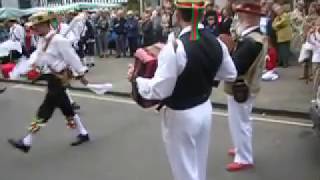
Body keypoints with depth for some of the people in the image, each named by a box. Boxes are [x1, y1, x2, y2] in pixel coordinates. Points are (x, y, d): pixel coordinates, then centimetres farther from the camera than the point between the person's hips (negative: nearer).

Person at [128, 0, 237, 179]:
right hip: (205, 110, 7)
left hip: (180, 116, -6)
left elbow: (159, 90, -25)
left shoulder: (174, 46, -26)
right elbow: (230, 75, 8)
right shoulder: (217, 43, -5)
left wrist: (137, 79, -9)